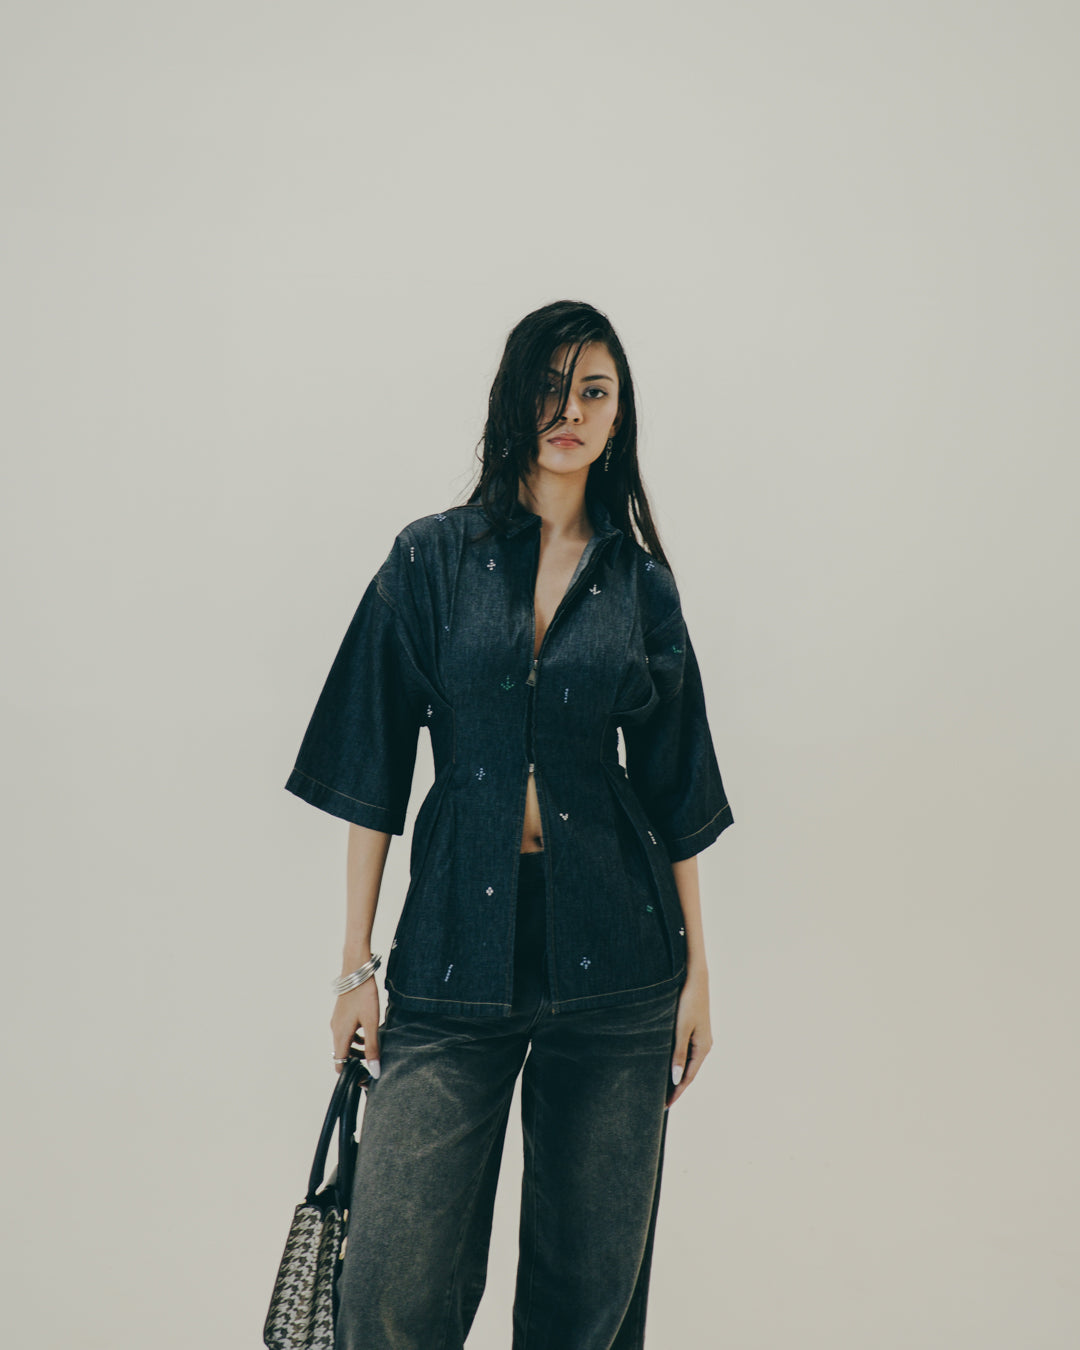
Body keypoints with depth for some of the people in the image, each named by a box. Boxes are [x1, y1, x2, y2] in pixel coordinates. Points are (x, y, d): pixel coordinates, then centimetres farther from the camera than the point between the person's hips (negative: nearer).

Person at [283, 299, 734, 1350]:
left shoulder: (641, 582, 7)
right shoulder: (433, 559, 3)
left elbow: (676, 792, 10)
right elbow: (373, 772, 2)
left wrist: (698, 969, 7)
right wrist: (356, 965, -1)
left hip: (612, 958, 2)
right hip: (457, 953, -1)